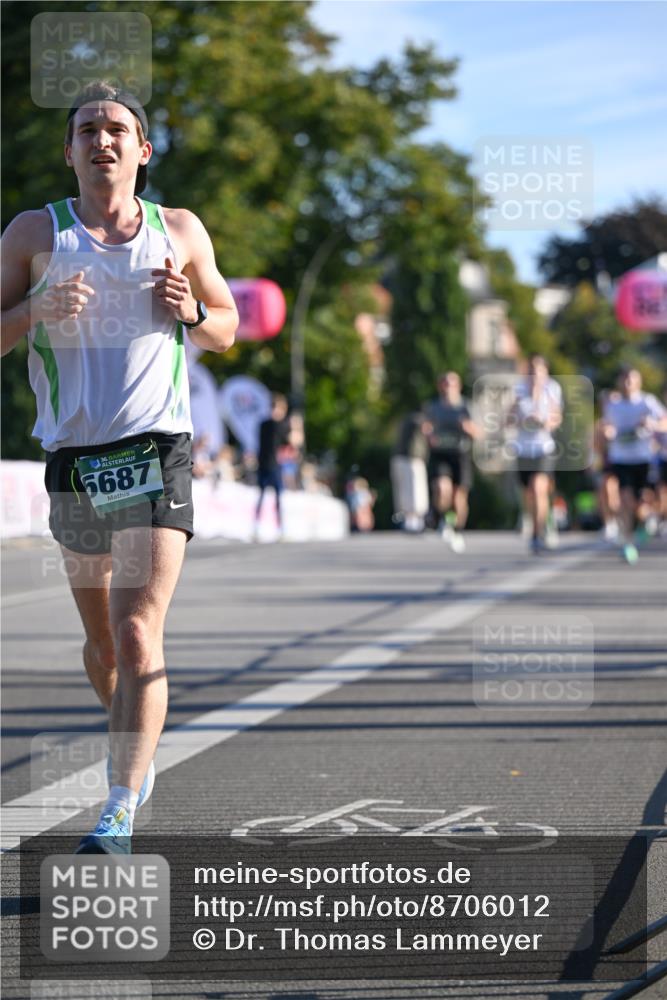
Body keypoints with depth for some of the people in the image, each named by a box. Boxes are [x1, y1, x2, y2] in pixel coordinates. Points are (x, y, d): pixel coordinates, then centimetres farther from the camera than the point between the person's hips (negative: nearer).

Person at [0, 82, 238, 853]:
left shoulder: (180, 232, 9)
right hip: (72, 458, 2)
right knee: (102, 644, 13)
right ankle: (135, 751, 41)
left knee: (137, 637, -15)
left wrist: (192, 310, -3)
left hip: (157, 451, -2)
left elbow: (226, 331, 20)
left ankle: (120, 813, -16)